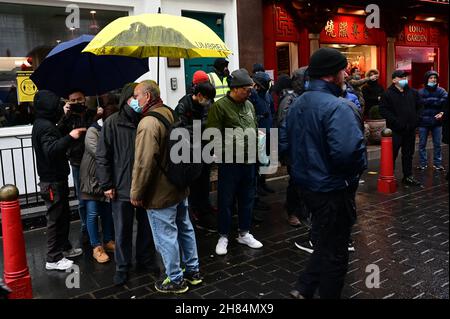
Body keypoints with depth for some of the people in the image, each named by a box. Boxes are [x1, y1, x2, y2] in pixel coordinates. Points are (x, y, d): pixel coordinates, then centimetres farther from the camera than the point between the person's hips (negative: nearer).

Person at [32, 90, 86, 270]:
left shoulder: (42, 124, 14)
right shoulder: (46, 126, -19)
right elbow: (51, 150, -33)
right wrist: (71, 137, -33)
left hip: (54, 179, 10)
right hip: (52, 182, -10)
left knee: (63, 215, 19)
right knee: (55, 218, -2)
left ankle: (64, 247, 32)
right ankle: (53, 259, 7)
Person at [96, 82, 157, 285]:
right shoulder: (112, 123, -7)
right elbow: (102, 156, -5)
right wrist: (106, 184, -7)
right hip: (122, 187, -2)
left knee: (147, 226, 16)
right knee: (122, 230, 11)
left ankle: (145, 260, 36)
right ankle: (122, 267, 29)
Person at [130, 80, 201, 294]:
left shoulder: (148, 123, -22)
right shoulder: (170, 114, 8)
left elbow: (144, 163, -25)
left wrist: (136, 193, -14)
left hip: (160, 192, -9)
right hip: (180, 186, 9)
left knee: (166, 237, 5)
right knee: (185, 229, 19)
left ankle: (175, 280, 19)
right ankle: (193, 271, 33)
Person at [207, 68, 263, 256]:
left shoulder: (249, 105, 11)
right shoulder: (220, 106, -11)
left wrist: (257, 143, 10)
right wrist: (226, 152, -19)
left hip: (249, 161, 6)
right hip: (229, 162, -6)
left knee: (247, 198, 15)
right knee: (226, 200, 5)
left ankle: (244, 233, 32)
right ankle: (223, 236, 21)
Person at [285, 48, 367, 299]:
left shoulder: (297, 104, 7)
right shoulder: (336, 107, -22)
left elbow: (287, 144, 14)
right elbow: (348, 152, -34)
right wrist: (358, 168, -14)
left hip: (306, 184, 9)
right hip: (333, 189, -9)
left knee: (324, 242, 25)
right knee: (335, 251, 9)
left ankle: (305, 288, 30)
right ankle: (329, 293, 26)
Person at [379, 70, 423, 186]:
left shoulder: (413, 92, 12)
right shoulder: (388, 94, -5)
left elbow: (419, 107, 20)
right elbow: (383, 110, -11)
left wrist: (415, 119, 6)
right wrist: (395, 121, -17)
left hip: (410, 129, 6)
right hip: (395, 130, -5)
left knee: (408, 154, 13)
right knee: (392, 154, -1)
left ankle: (408, 176, 23)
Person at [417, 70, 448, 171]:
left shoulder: (441, 91, 2)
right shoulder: (421, 92, -3)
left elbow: (446, 100, -11)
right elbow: (421, 102, -16)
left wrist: (442, 112, -23)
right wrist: (437, 101, -12)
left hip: (437, 121, 2)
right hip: (423, 121, -1)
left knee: (437, 144, 9)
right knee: (422, 144, 7)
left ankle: (437, 163, 21)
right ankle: (423, 163, 19)